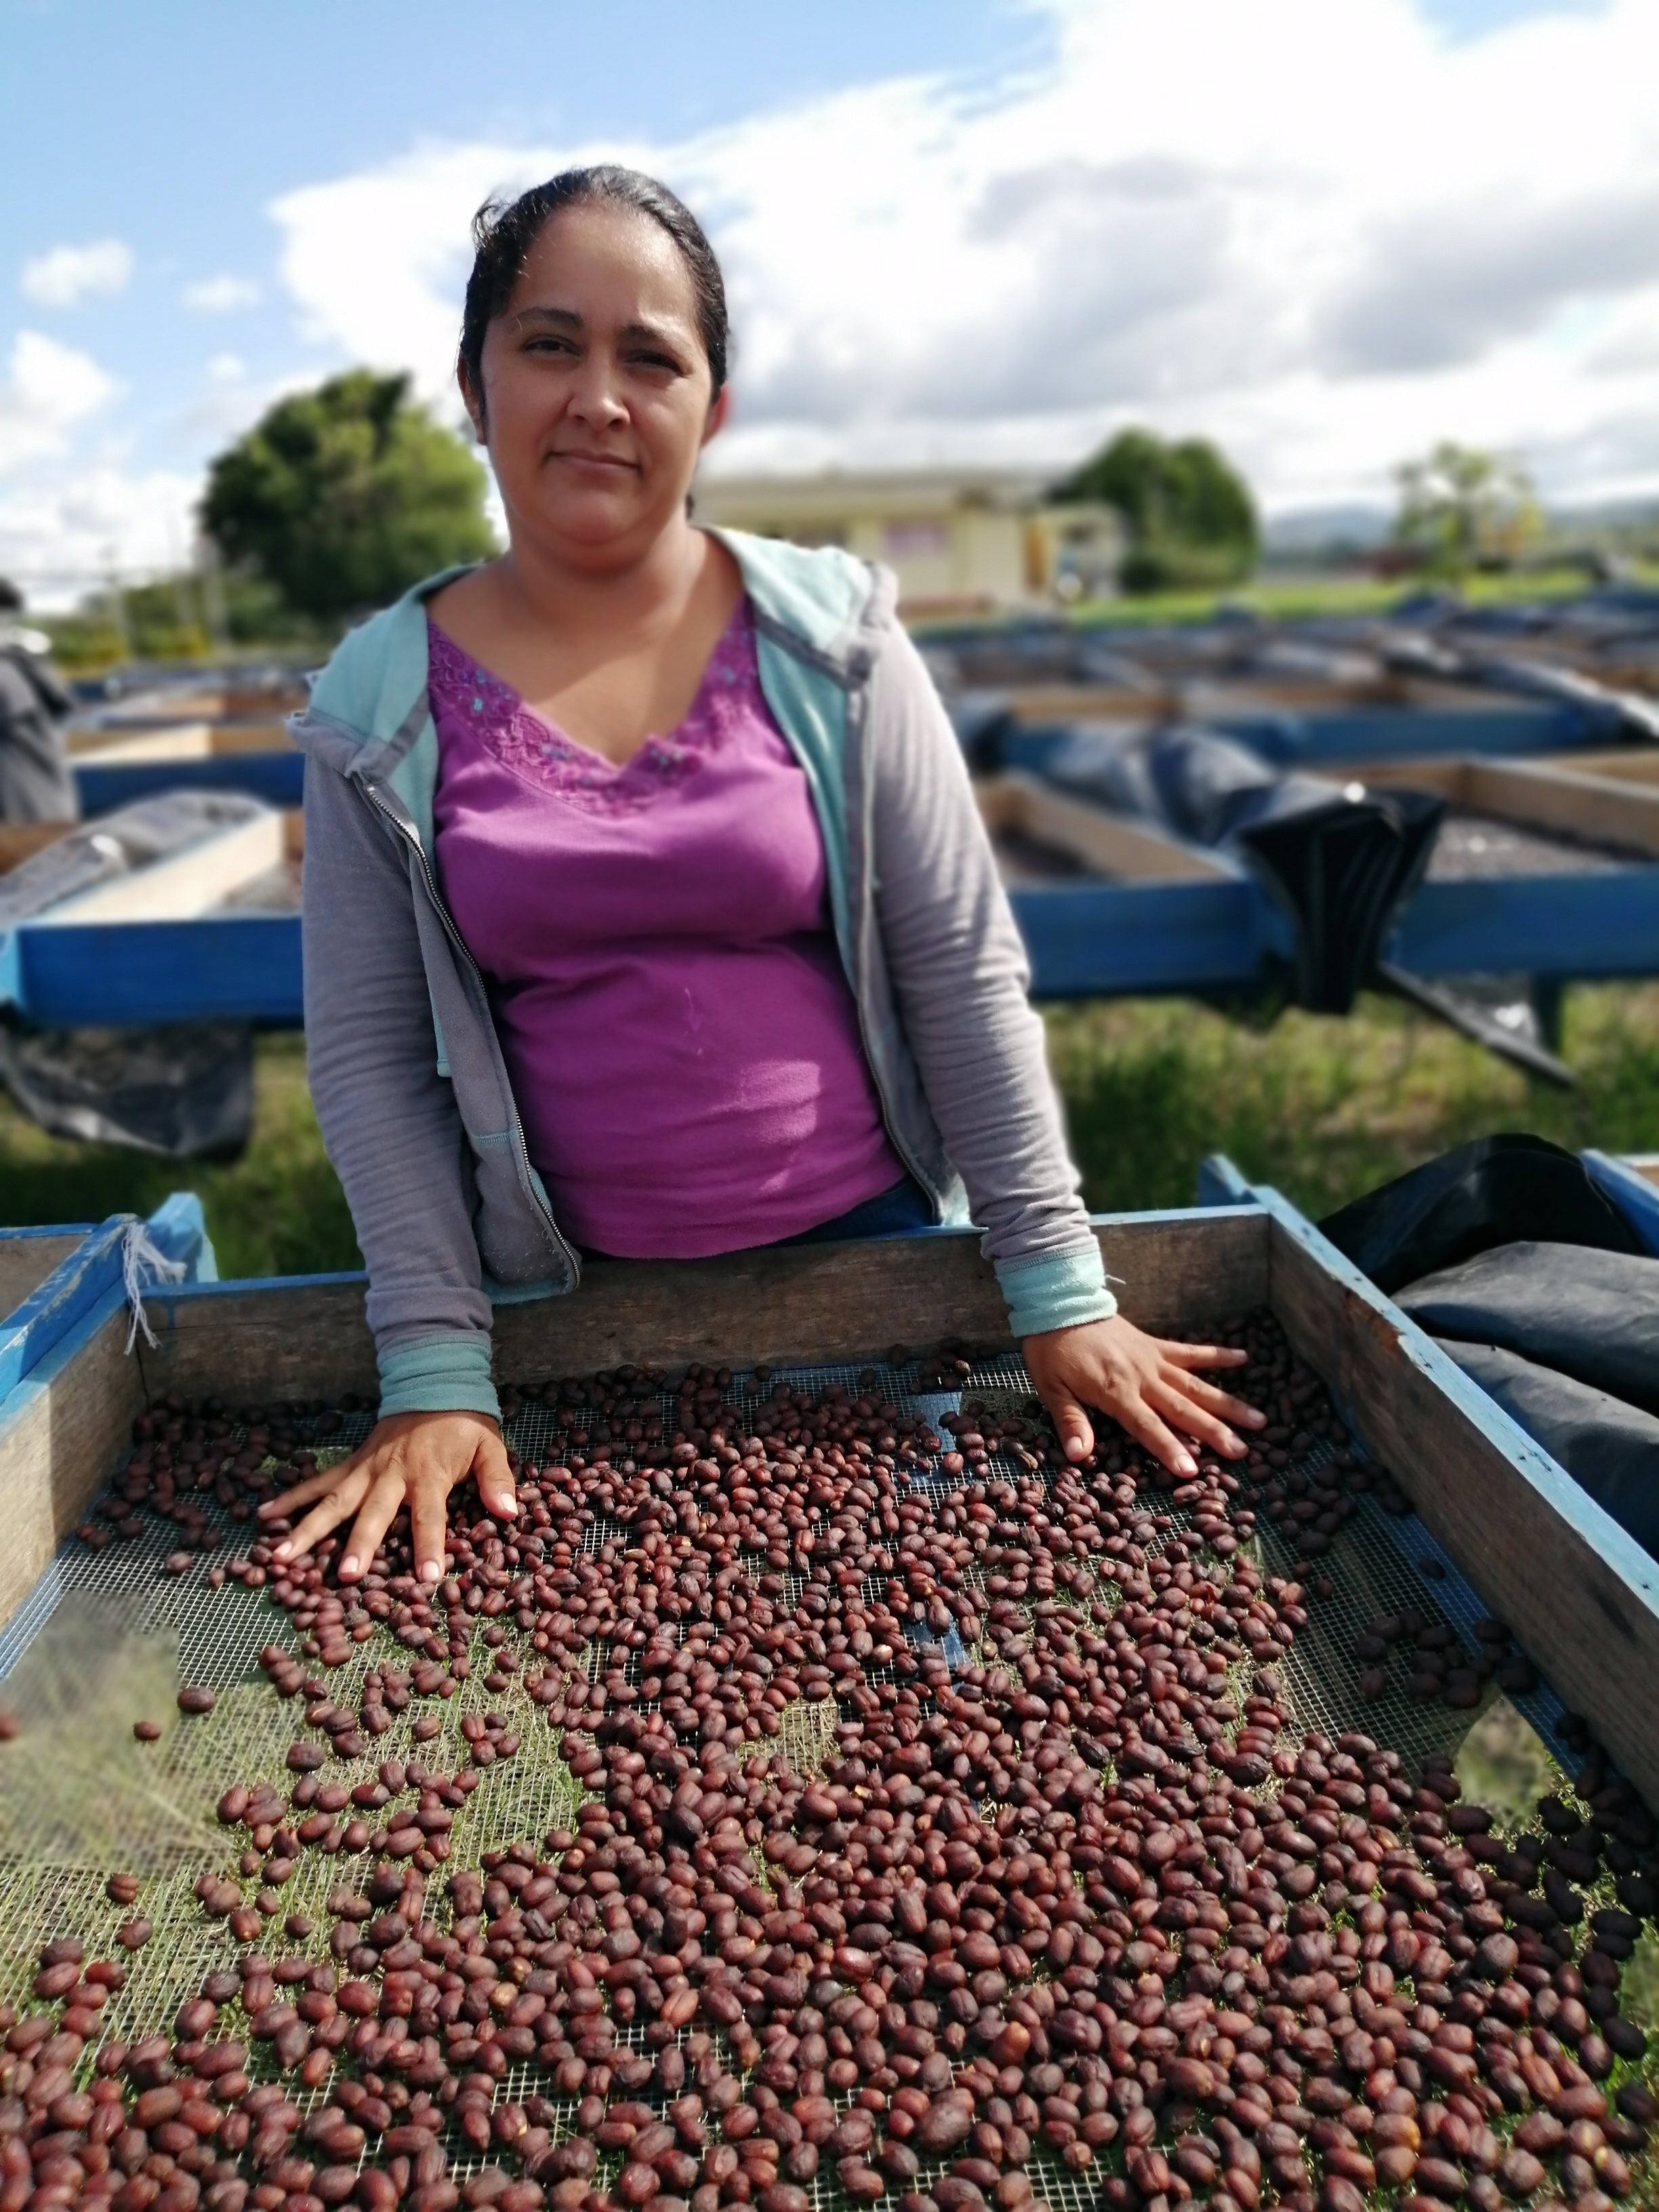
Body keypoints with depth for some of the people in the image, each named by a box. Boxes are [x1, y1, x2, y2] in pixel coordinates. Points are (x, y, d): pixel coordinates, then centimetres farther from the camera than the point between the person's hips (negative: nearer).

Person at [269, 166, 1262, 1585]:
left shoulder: (829, 640, -6)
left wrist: (1060, 1289, -8)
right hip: (569, 1305, 1)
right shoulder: (385, 709, -3)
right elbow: (369, 1055, -3)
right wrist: (435, 1366, -8)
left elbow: (965, 972, -7)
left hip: (869, 1249, 0)